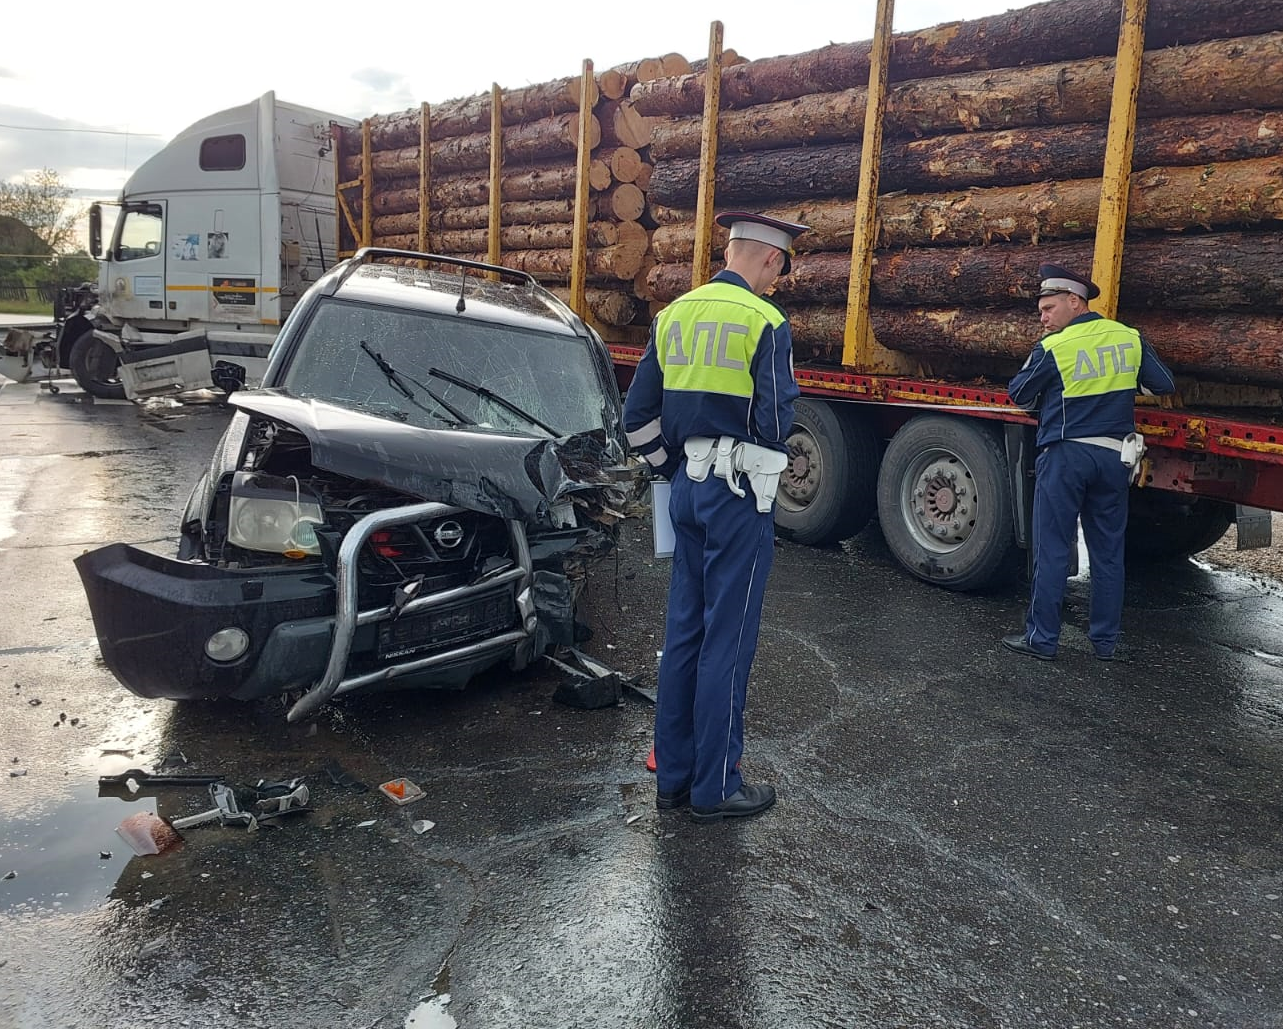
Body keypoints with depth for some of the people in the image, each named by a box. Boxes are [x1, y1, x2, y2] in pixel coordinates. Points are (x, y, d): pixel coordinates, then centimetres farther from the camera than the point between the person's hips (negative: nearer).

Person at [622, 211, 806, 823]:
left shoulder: (674, 314, 9)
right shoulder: (765, 323, -10)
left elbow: (637, 416, 9)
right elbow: (775, 422, -14)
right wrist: (759, 472, 5)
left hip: (688, 487, 7)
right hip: (740, 492, -6)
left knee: (683, 631, 13)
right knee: (727, 640, 1)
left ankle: (673, 775, 23)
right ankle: (715, 787, 12)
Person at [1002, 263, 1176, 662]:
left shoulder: (1052, 348, -9)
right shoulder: (1130, 338, 4)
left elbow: (1019, 395, 1)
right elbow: (1164, 385, 9)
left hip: (1065, 455, -4)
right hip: (1113, 455, 5)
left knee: (1052, 550, 1)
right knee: (1108, 552, 11)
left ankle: (1042, 638, 5)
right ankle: (1106, 640, 18)